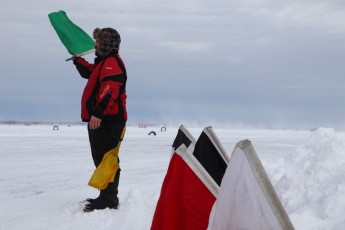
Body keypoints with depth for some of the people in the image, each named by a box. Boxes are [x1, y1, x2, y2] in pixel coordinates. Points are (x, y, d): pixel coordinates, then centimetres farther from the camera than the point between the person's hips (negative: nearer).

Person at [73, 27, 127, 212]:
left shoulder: (112, 62, -13)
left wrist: (98, 113, -34)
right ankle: (107, 197, 21)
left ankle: (108, 199, -10)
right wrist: (77, 58, 38)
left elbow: (109, 90, -27)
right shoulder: (104, 62, 22)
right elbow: (88, 72, 43)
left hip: (108, 120, -11)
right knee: (101, 159, 15)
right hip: (102, 119, 11)